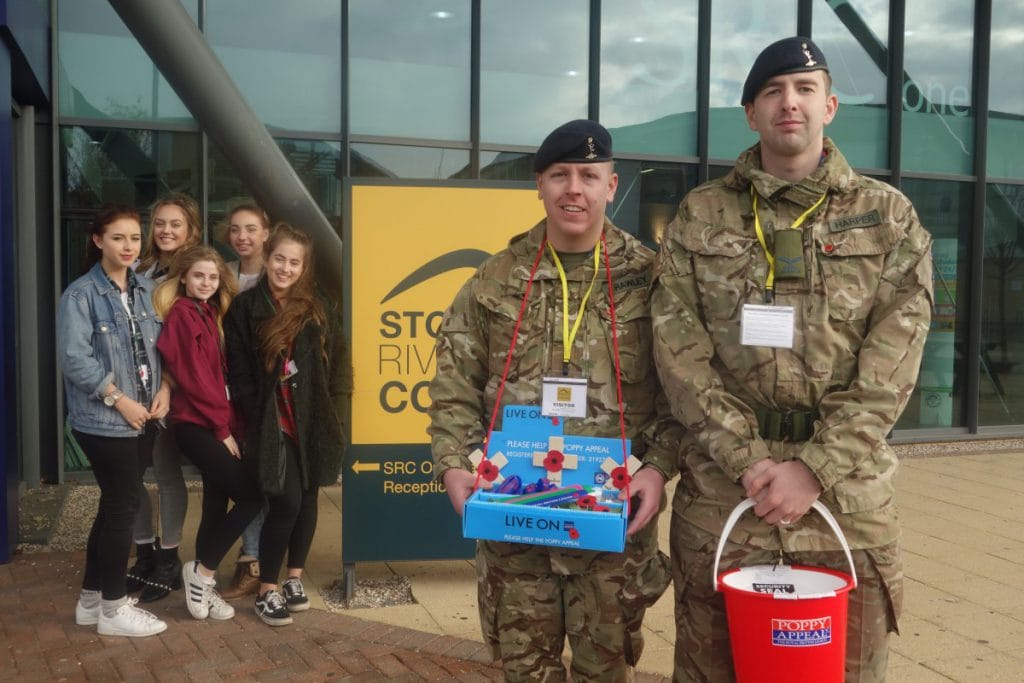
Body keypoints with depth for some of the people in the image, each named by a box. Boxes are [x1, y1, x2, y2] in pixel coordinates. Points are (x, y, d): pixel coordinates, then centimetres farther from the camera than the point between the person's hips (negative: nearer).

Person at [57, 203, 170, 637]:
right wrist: (119, 399, -16)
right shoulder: (81, 294, -10)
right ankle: (114, 608, 12)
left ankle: (91, 598, 27)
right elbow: (75, 358, -17)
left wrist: (164, 388, -3)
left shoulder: (146, 290, 10)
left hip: (144, 417, 7)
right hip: (104, 419, -7)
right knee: (124, 506, -3)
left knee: (115, 506, 13)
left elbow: (160, 345, 13)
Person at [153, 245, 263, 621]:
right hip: (195, 424, -8)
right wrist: (224, 427, -12)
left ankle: (202, 585, 20)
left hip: (213, 424, 8)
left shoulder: (210, 312, 16)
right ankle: (202, 571, 4)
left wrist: (227, 424, 6)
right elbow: (193, 378, -14)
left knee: (217, 503, 9)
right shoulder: (181, 314, -9)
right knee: (252, 495, -11)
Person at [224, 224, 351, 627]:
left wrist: (333, 416, -1)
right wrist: (259, 417, -7)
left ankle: (294, 579, 29)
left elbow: (338, 366, 6)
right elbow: (238, 372, -1)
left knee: (308, 499, 11)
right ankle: (267, 591, 8)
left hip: (314, 422, 3)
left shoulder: (319, 310, 6)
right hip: (272, 424, -3)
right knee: (286, 502, -8)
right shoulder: (245, 308, -1)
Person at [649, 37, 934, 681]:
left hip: (848, 494, 0)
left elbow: (890, 367, -4)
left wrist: (815, 469, -13)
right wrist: (748, 458, -13)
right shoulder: (700, 217, 5)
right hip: (720, 490, 0)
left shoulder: (888, 217, 5)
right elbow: (680, 352, -4)